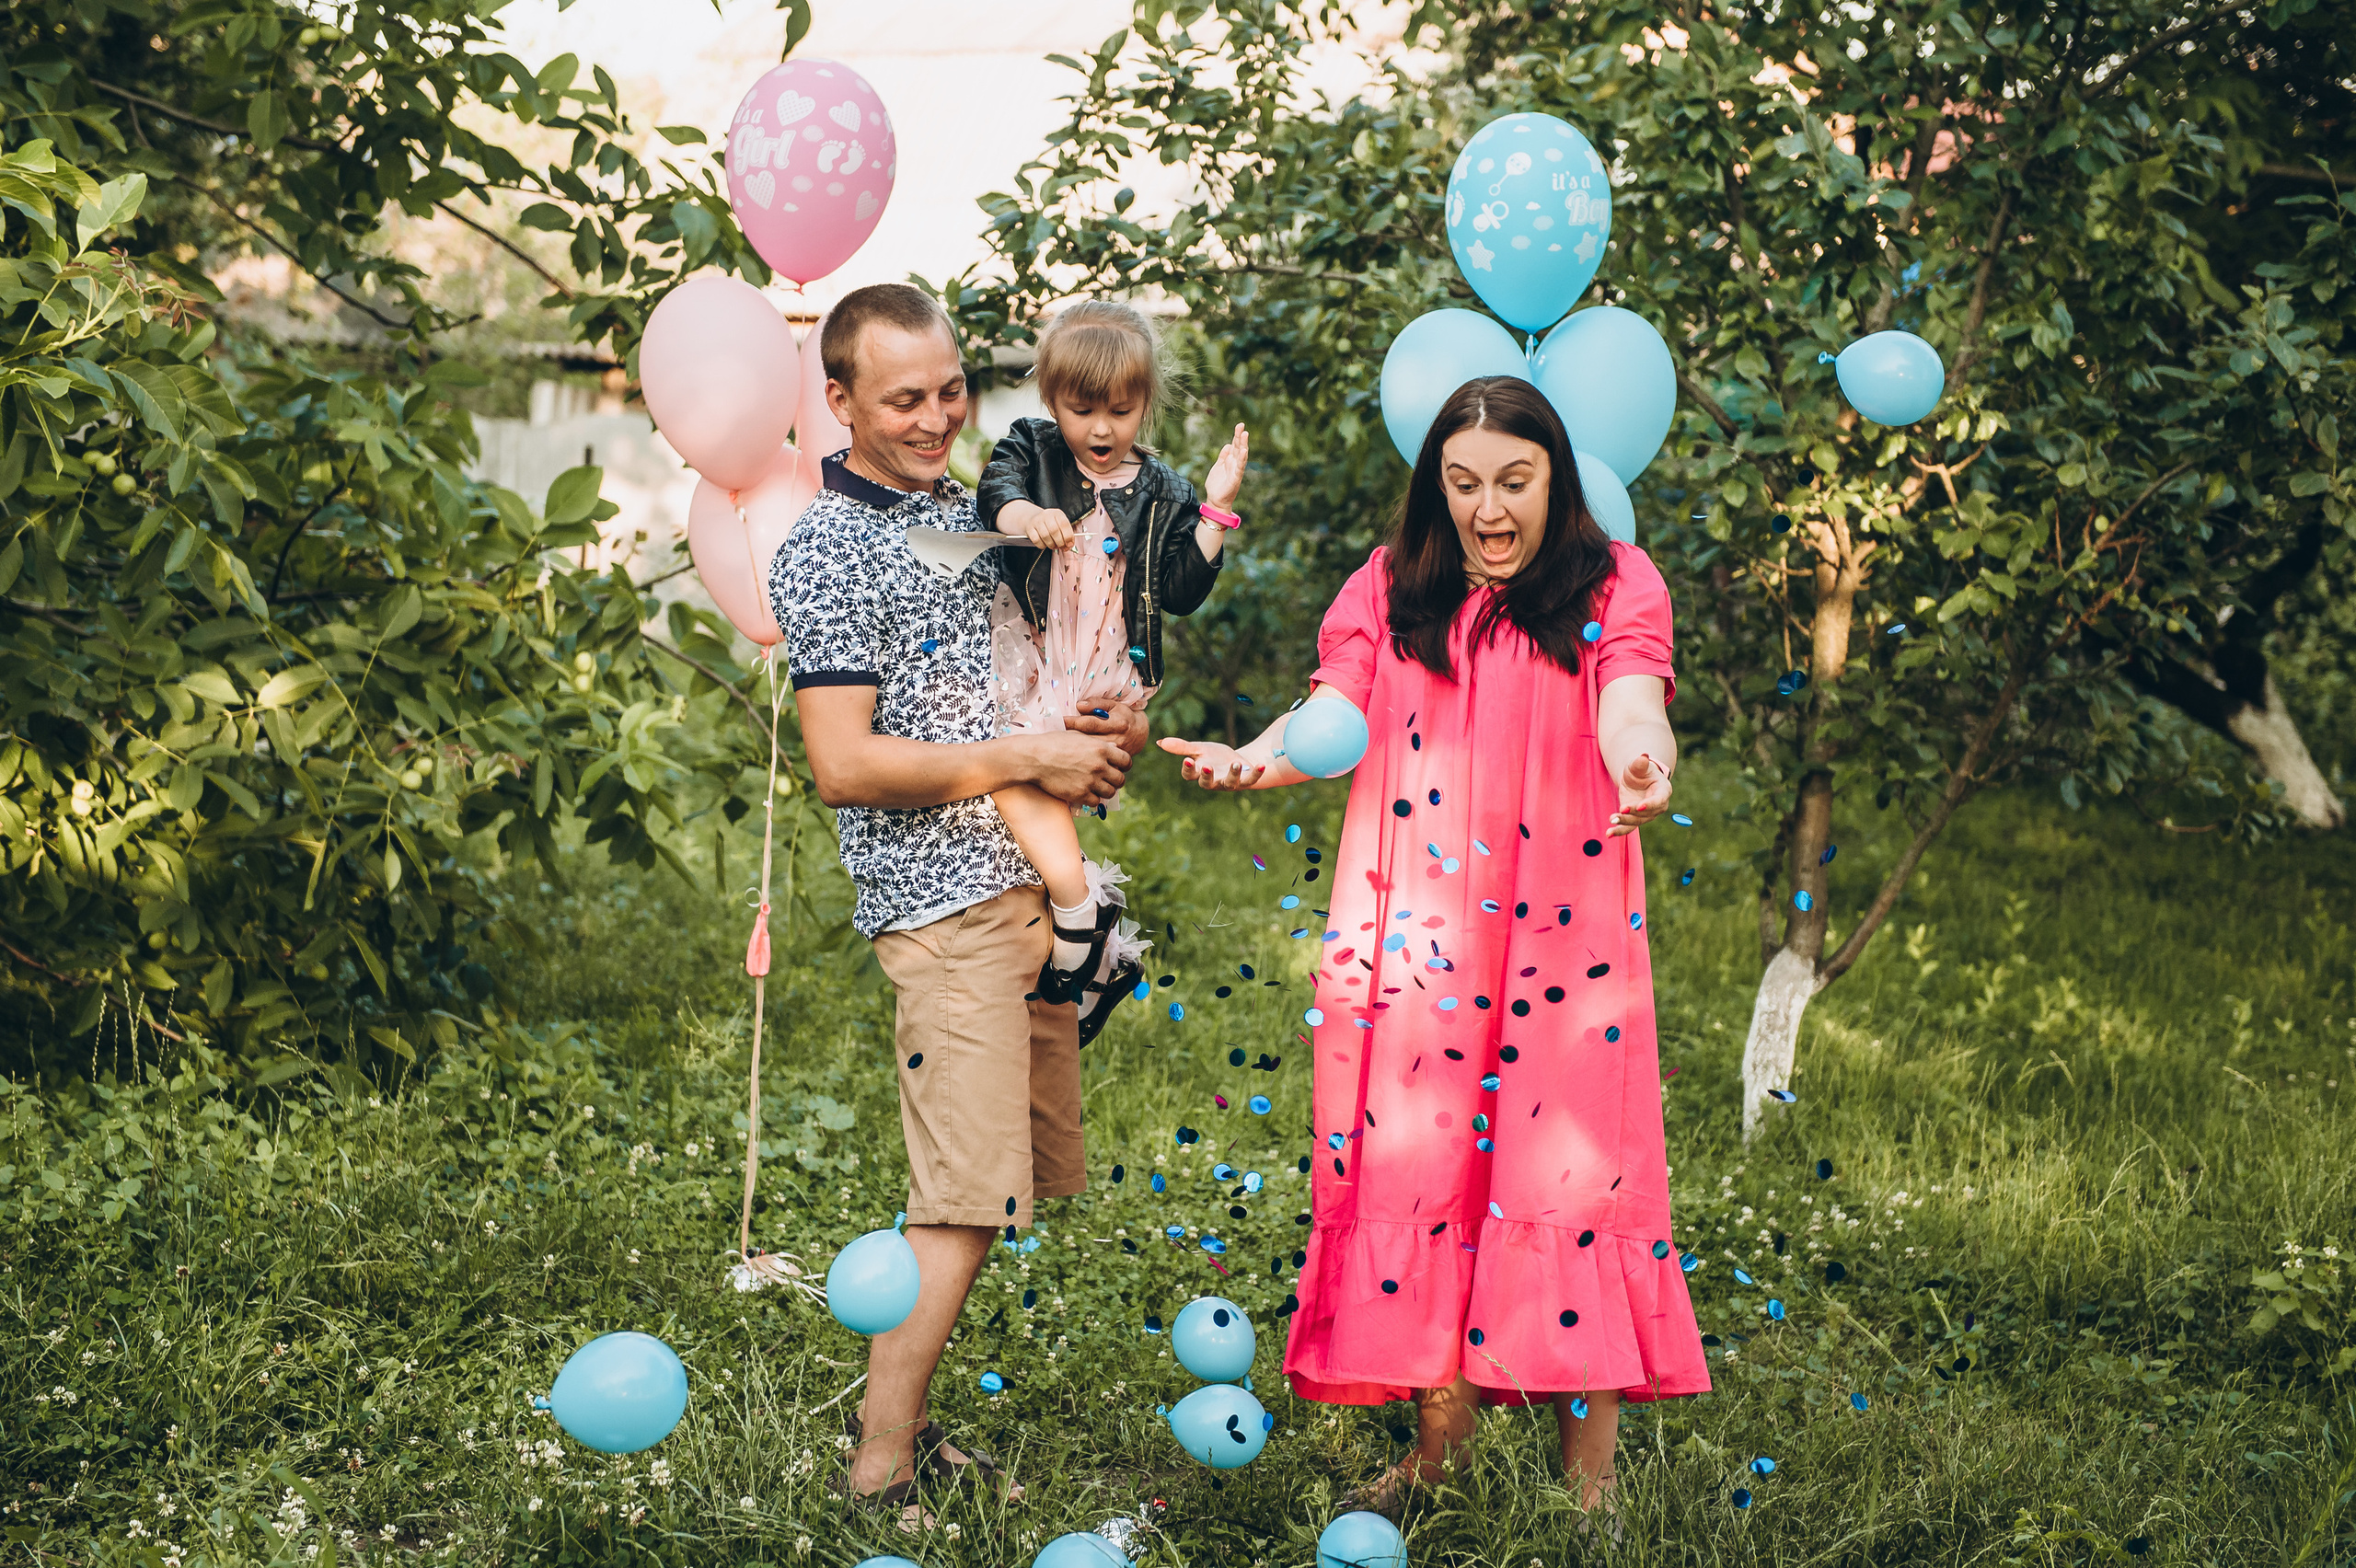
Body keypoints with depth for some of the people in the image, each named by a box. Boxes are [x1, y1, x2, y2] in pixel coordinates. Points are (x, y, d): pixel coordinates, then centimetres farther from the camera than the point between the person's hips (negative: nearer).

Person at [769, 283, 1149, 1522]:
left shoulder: (968, 511, 16)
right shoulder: (824, 554, -9)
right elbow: (844, 765, -17)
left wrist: (1106, 730, 7)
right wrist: (1031, 757, -15)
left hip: (1032, 886, 8)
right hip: (942, 903, -8)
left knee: (1009, 1187, 10)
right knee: (964, 1203, -8)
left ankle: (895, 1415, 21)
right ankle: (879, 1475, 0)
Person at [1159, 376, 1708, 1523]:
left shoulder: (1613, 586, 4)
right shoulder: (1390, 591, 11)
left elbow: (1630, 709, -13)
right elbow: (1333, 717, -1)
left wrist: (1641, 765, -37)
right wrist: (1260, 759, -24)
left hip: (1560, 928, -2)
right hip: (1414, 933, 2)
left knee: (1566, 1170, -5)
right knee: (1411, 1164, 0)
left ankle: (1589, 1470, 0)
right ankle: (1440, 1422, 14)